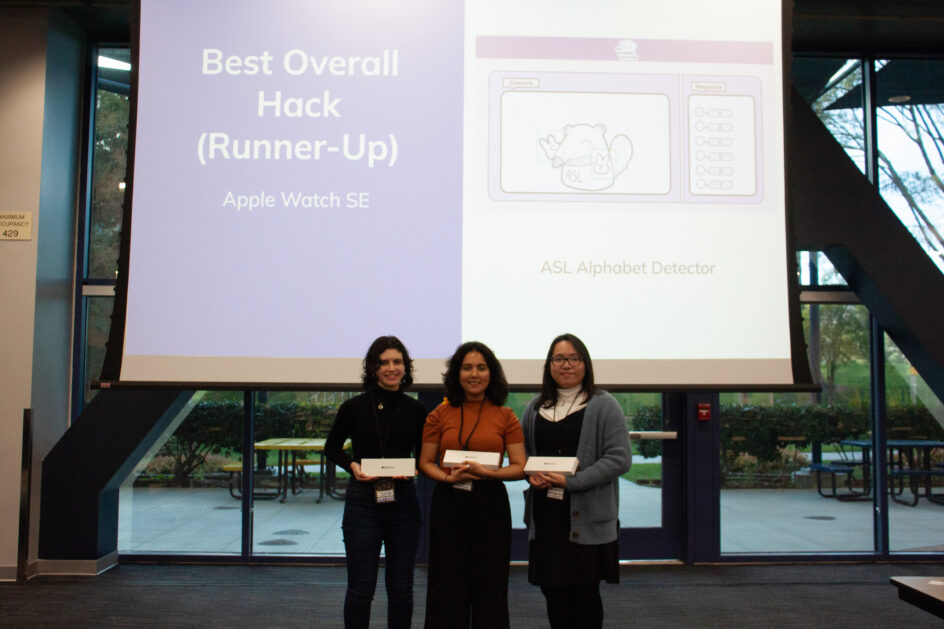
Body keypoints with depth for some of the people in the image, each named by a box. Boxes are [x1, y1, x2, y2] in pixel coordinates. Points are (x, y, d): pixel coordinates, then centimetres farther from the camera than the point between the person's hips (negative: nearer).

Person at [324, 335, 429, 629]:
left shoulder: (416, 409, 3)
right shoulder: (354, 407, -3)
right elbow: (331, 447, 9)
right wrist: (352, 465, -9)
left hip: (403, 501, 2)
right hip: (363, 502, -2)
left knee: (401, 587, 10)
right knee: (361, 588, 1)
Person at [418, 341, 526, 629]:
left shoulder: (505, 416, 2)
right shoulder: (441, 414, 4)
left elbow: (520, 467, 0)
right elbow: (425, 462, 6)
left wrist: (487, 472, -17)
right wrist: (449, 477, -13)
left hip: (490, 503, 0)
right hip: (448, 503, 1)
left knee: (489, 585, 6)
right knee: (448, 586, 6)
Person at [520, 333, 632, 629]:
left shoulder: (604, 405, -2)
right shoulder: (534, 408, 13)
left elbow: (620, 458, -10)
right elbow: (521, 452, 21)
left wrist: (570, 481, -17)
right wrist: (532, 474, -2)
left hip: (586, 517, -4)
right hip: (544, 514, 4)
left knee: (584, 595, 1)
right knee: (553, 593, 9)